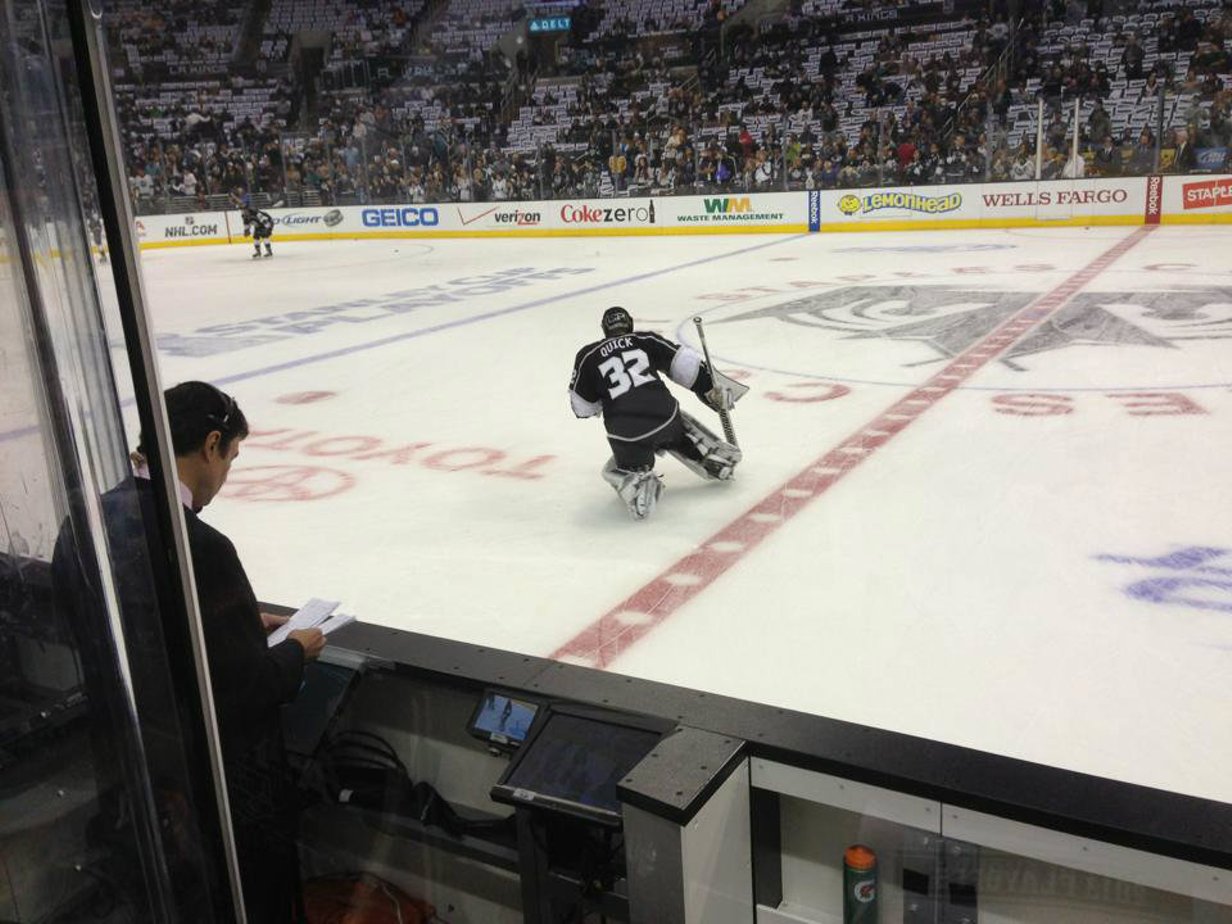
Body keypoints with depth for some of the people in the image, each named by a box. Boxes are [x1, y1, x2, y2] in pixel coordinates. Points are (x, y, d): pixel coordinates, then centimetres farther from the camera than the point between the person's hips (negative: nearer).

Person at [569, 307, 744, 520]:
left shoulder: (588, 356, 11)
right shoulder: (645, 340, 14)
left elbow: (582, 407, 15)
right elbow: (684, 363, 8)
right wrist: (712, 388, 16)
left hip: (626, 436, -2)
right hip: (665, 417, 2)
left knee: (619, 469, 26)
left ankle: (637, 484, -7)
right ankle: (719, 461, 27)